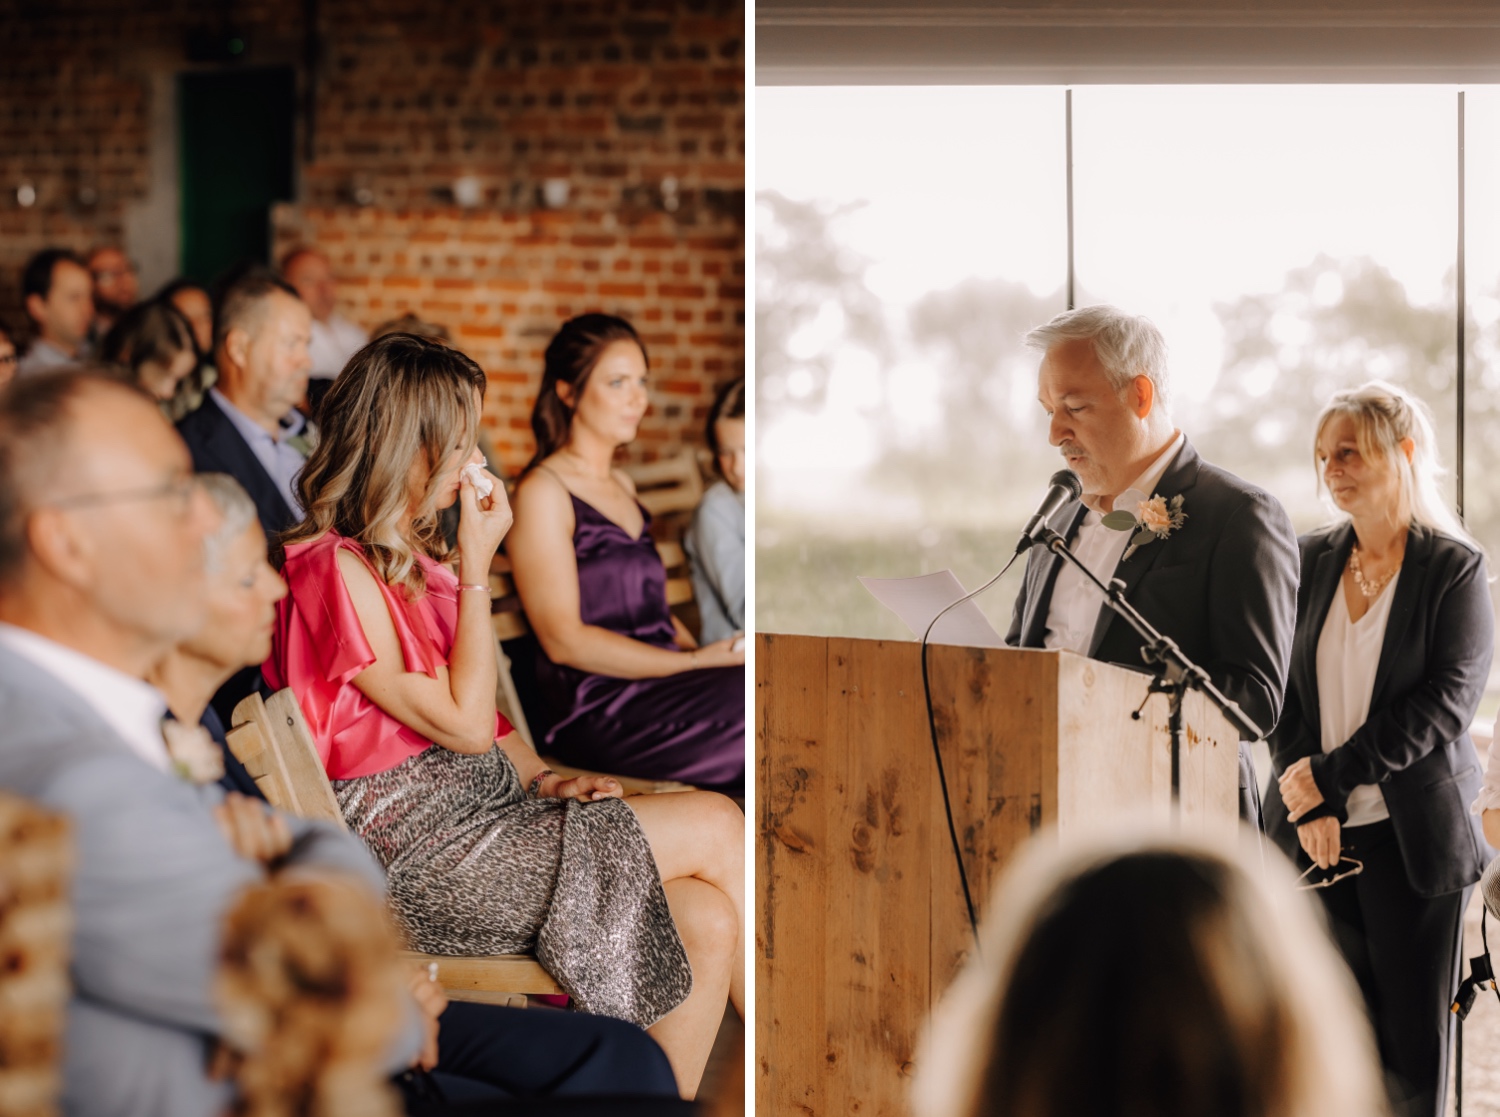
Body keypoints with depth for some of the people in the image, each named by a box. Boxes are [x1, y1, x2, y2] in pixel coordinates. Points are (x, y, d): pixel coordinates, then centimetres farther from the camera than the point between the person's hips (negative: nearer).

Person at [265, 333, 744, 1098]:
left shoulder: (412, 559, 15)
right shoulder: (337, 572, -16)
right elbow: (465, 725, -16)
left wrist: (546, 781, 1)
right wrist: (477, 571, -12)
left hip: (487, 805, 9)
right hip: (421, 854, -9)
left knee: (709, 920, -10)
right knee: (715, 829, -12)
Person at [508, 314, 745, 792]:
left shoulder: (622, 486, 23)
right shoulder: (543, 493, -4)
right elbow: (563, 639, -11)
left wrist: (707, 657, 5)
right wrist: (693, 663, -15)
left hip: (661, 679, 8)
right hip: (598, 711, -8)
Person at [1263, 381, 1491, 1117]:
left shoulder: (1455, 568, -3)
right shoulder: (1310, 560, 9)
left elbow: (1444, 703, -11)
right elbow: (1284, 691, 7)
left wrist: (1332, 775, -14)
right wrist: (1309, 803, -7)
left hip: (1413, 835, -3)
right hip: (1316, 836, 4)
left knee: (1413, 1054, 1)